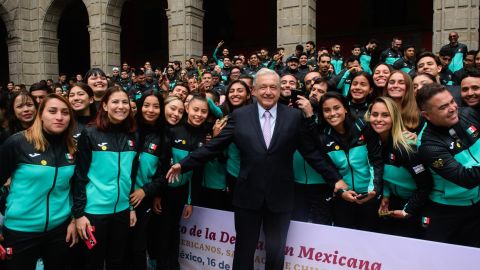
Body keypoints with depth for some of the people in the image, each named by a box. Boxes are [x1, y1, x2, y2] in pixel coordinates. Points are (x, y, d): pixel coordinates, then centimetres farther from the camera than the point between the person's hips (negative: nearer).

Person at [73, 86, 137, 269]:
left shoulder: (132, 137, 5)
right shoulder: (90, 135, -8)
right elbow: (80, 176, -8)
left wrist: (132, 207, 9)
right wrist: (78, 213, -11)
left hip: (122, 209, 4)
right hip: (94, 210, -4)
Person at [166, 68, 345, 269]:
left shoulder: (294, 116, -1)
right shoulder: (239, 116, -1)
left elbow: (311, 152, 3)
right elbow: (214, 146, 0)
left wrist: (335, 178, 2)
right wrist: (184, 164, -1)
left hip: (280, 197, 0)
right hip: (248, 195, 0)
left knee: (276, 252, 15)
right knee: (244, 250, 15)